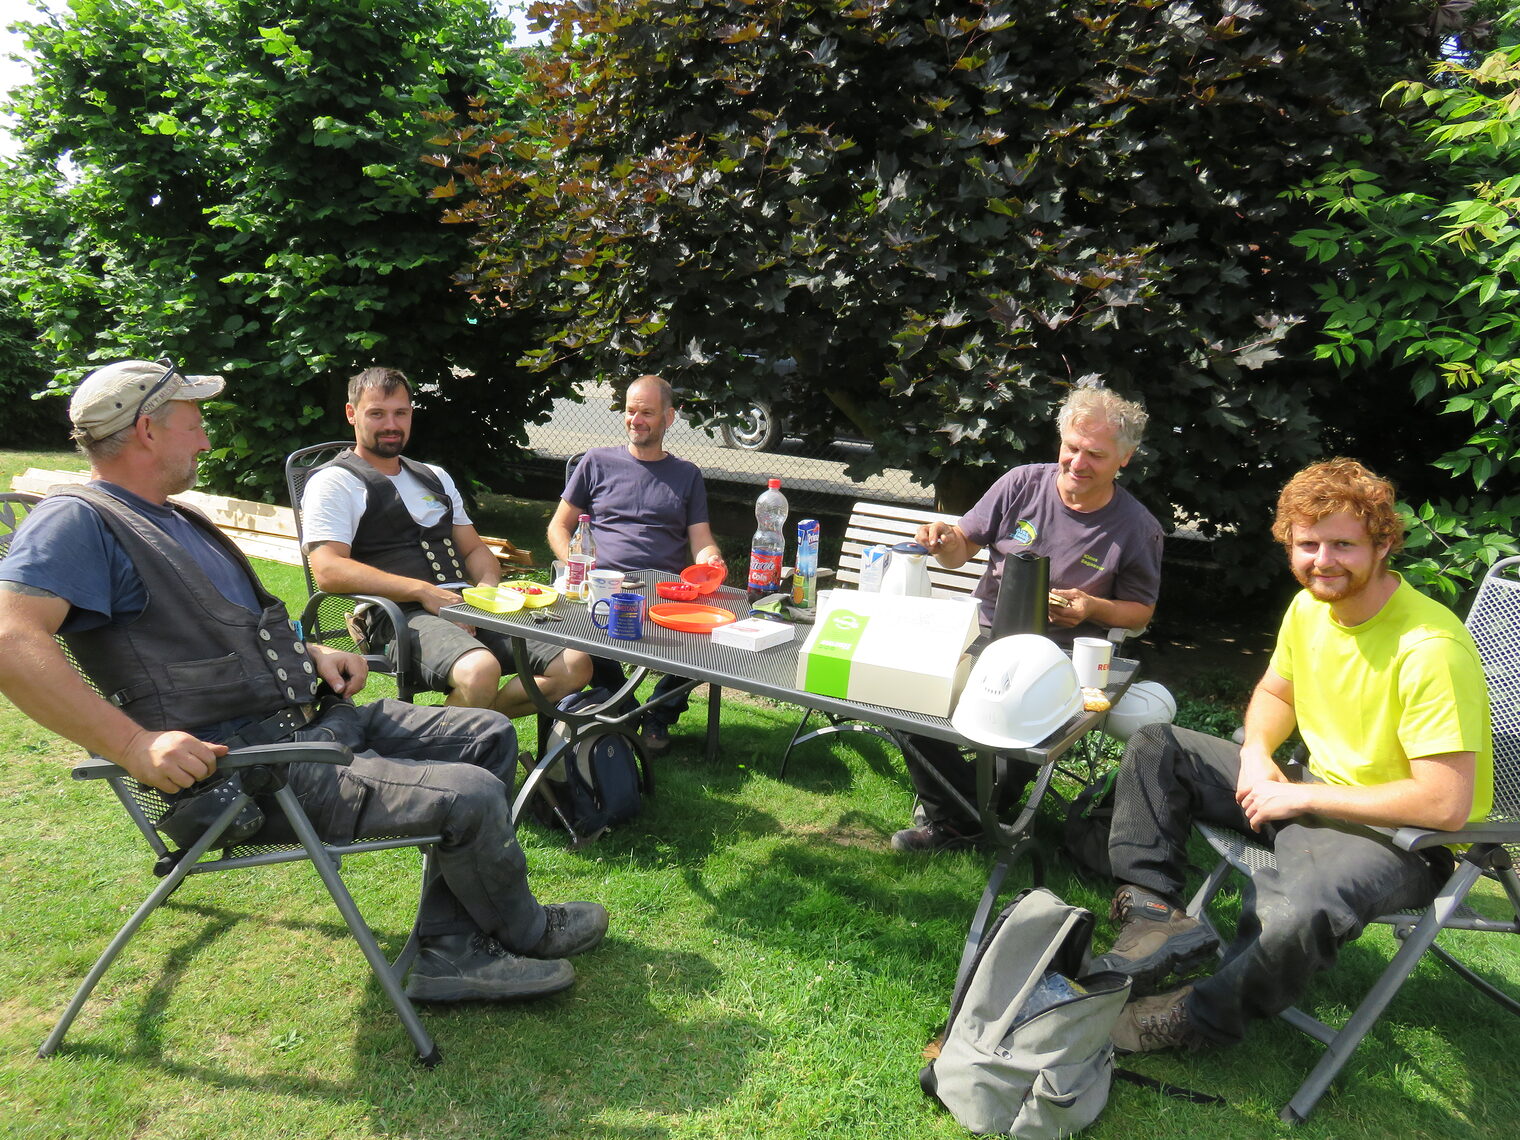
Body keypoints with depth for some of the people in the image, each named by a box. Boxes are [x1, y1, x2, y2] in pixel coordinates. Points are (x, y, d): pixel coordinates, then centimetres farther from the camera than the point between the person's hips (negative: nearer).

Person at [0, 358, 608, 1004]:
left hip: (315, 716, 10)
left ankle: (452, 951, 3)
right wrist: (135, 745, -31)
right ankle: (525, 933, 11)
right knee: (472, 796, -21)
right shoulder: (78, 522, -9)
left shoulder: (178, 521, 22)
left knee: (490, 736, 6)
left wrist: (310, 654, 13)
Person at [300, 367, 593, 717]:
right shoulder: (335, 482, 5)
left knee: (575, 663, -16)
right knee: (479, 670, -38)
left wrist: (488, 586, 3)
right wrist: (423, 591, -16)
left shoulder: (435, 478, 28)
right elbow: (328, 571, -9)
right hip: (402, 615, -6)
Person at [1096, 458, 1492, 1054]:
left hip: (1399, 837, -8)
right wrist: (1256, 753, -5)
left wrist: (1300, 797, -22)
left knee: (1300, 910, -40)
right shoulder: (1310, 606, -2)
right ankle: (1157, 913, -7)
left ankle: (1202, 1015, -12)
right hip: (1315, 794, 8)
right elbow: (1275, 692, 17)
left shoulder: (1430, 648, -26)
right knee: (1155, 746, 4)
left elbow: (1446, 804, -28)